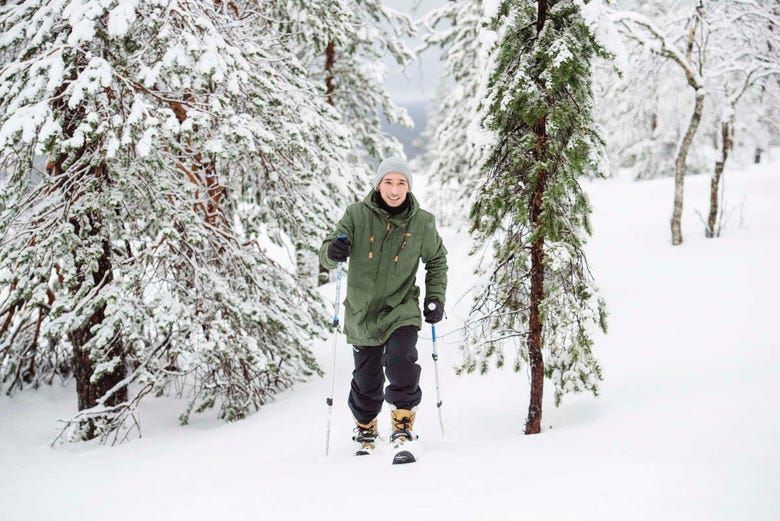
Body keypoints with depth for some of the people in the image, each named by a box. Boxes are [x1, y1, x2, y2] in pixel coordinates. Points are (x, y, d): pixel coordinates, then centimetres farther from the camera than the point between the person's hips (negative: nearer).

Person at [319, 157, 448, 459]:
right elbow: (327, 258, -10)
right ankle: (365, 432, 36)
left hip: (402, 311, -1)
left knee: (402, 365, -25)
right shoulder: (357, 215, -9)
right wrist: (333, 251, -33)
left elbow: (437, 261, 12)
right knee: (366, 380, 12)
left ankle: (403, 426, -11)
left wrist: (435, 298, 1)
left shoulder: (422, 223, -5)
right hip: (362, 313, 1)